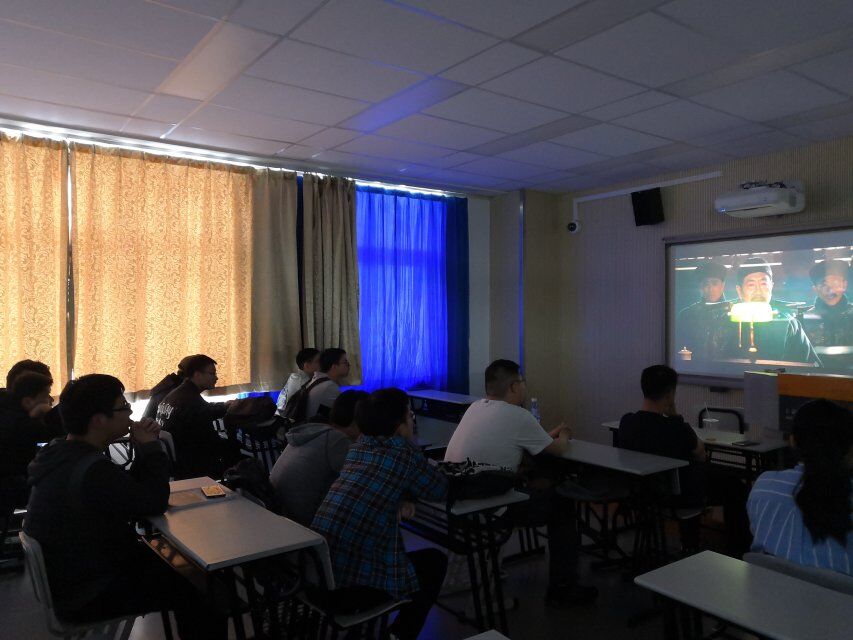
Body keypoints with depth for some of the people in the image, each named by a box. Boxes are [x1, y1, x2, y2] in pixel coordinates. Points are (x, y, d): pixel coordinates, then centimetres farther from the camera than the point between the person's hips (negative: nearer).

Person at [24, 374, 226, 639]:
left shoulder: (63, 452, 0)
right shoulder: (92, 471, -32)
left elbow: (132, 490, 7)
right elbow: (155, 502, -22)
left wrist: (144, 448, -6)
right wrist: (151, 447, -13)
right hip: (87, 595, -10)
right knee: (200, 589, -5)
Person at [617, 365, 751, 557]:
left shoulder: (626, 422, -16)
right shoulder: (676, 428, -33)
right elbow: (700, 454, -11)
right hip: (678, 496, -6)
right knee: (734, 485, 19)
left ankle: (690, 545, 45)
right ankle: (736, 552, 32)